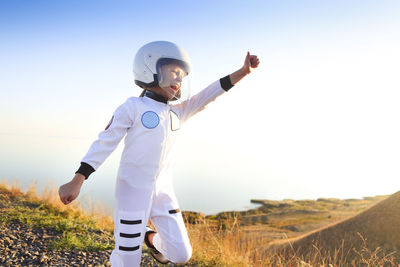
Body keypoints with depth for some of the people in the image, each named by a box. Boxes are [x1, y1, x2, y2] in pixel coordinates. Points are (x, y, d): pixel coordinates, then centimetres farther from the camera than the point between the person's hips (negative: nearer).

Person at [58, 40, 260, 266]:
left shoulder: (177, 112, 8)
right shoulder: (134, 107, -8)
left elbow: (205, 97, 2)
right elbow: (105, 142, -9)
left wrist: (243, 72, -4)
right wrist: (77, 181, -14)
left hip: (163, 192, 5)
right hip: (133, 190, -5)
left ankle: (151, 238, 38)